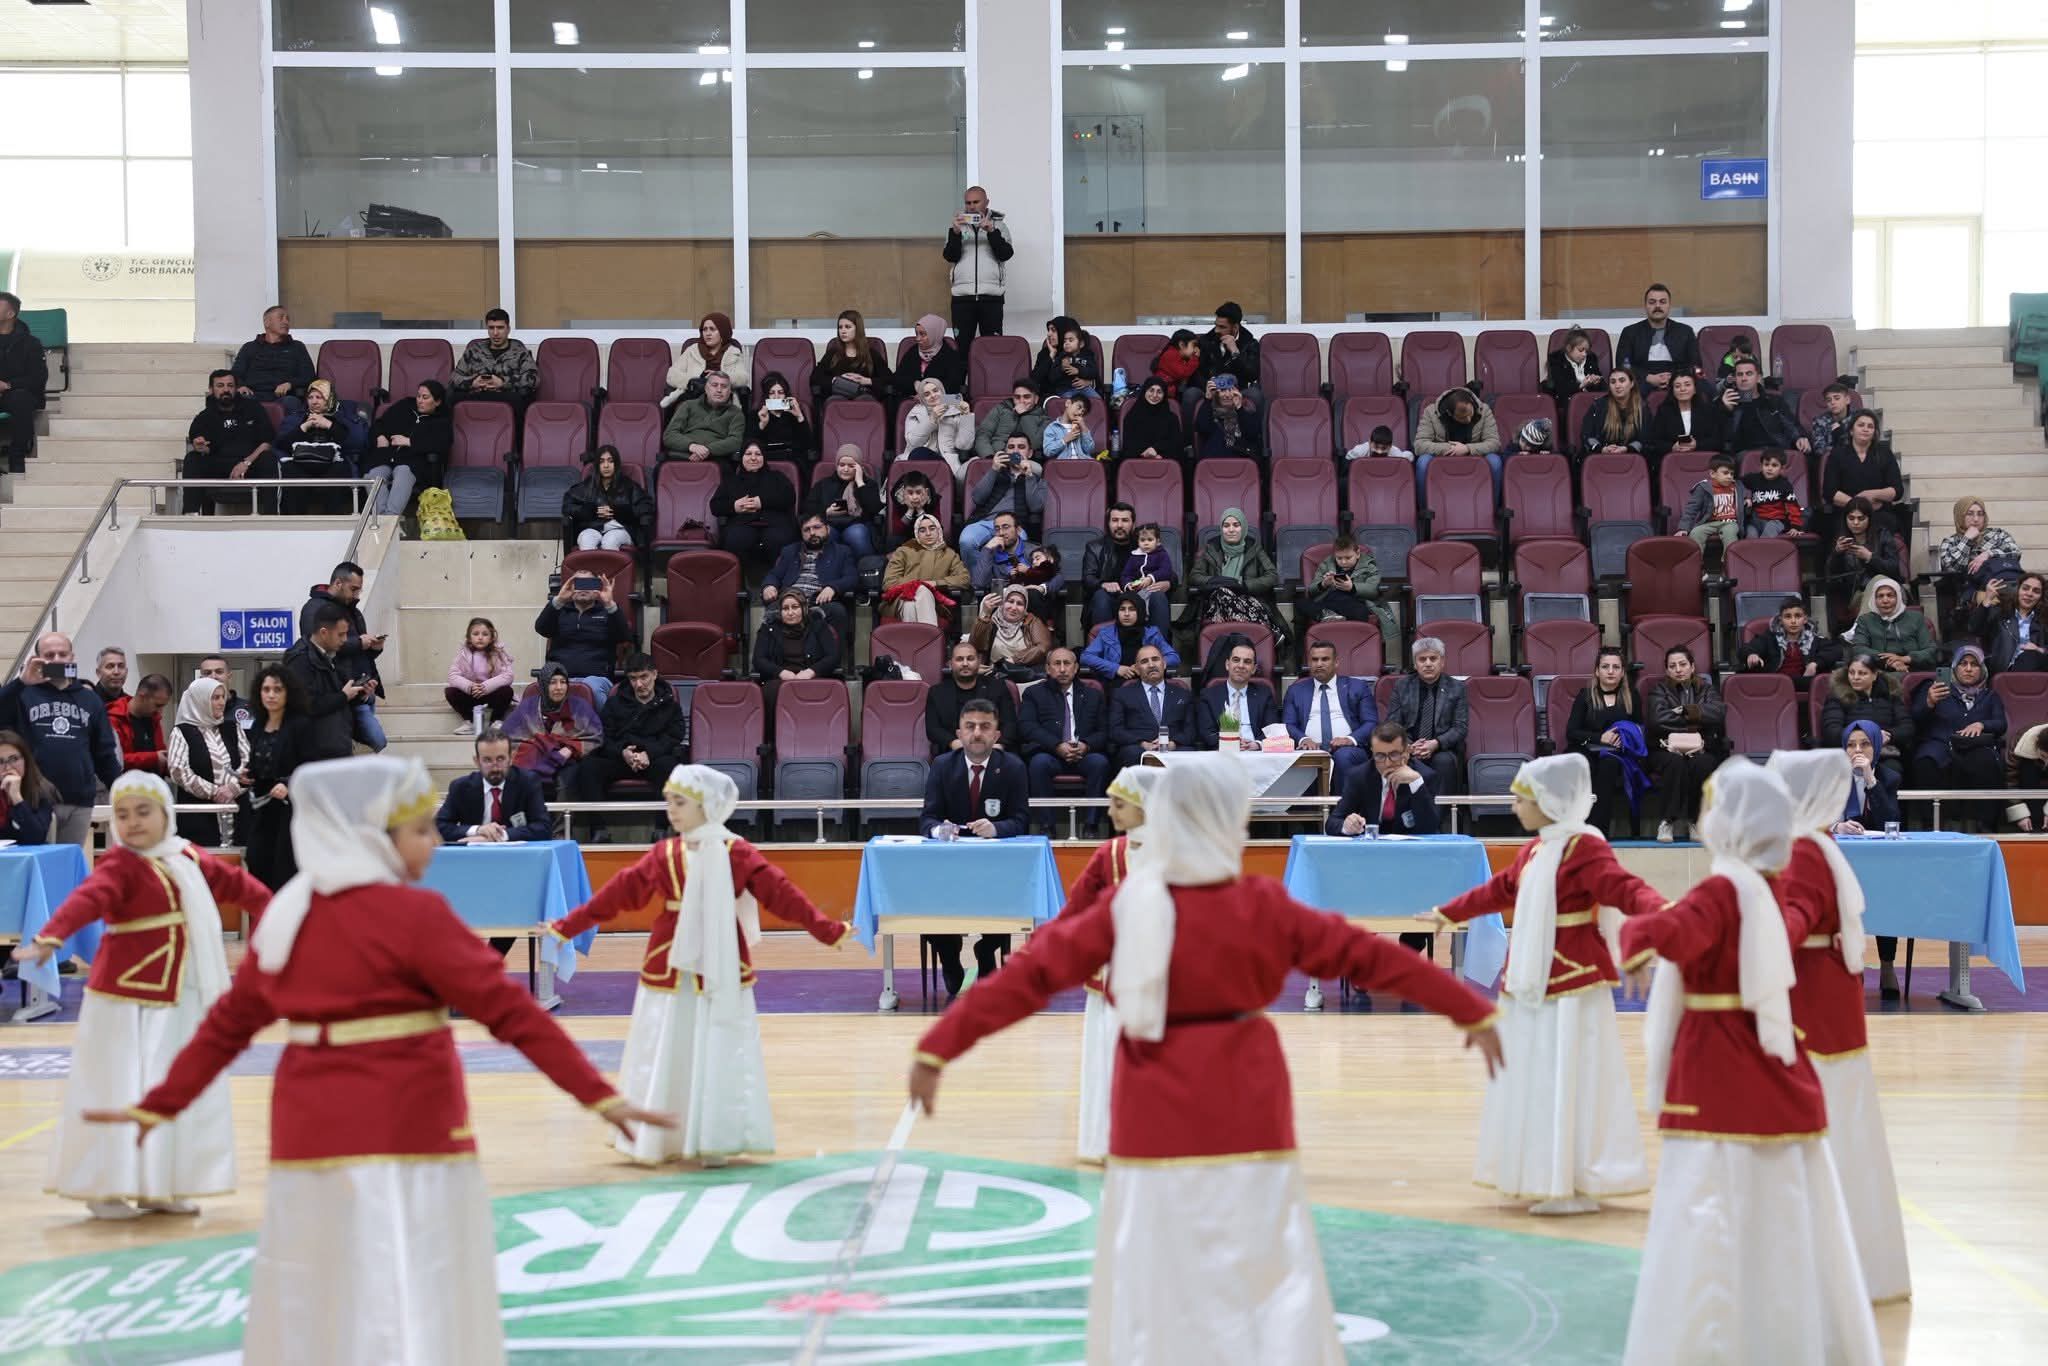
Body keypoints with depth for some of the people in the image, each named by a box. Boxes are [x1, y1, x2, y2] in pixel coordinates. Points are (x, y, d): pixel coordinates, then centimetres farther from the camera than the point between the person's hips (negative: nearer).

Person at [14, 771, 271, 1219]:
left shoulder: (188, 859, 10)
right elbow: (87, 900, -31)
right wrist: (50, 938, -46)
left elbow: (232, 882, 24)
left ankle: (159, 1187, 23)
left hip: (181, 1001, 8)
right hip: (129, 1000, -7)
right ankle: (105, 1188, 7)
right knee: (120, 1090, -5)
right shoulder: (120, 865, -13)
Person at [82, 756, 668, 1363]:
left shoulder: (286, 915, 9)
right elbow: (508, 1010, -14)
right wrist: (599, 1095, -14)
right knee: (411, 1314, -6)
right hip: (405, 1135, -7)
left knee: (312, 1311, 16)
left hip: (312, 1135, 7)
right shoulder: (413, 913, -11)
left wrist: (157, 1105, 26)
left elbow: (226, 1026, 15)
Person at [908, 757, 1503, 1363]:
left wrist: (938, 1048, -3)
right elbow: (1370, 956, 2)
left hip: (1157, 1120, 0)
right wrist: (1473, 1013, 11)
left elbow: (1030, 975, -7)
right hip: (1246, 1119, 0)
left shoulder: (1124, 908, -6)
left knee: (1151, 1280, 8)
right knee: (1271, 1274, 10)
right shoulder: (1264, 907, -6)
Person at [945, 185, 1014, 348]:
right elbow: (950, 256, -1)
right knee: (962, 346, -1)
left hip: (991, 296, -1)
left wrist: (991, 231, -17)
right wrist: (956, 232, -16)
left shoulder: (998, 225, 9)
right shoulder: (957, 226, 11)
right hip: (962, 296, 1)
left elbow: (1006, 254, -4)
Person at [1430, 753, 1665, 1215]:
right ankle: (1544, 1179, 24)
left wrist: (1659, 914, -49)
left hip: (1573, 986, -9)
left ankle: (1580, 1187, 0)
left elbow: (1626, 888, -28)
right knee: (1534, 1082, 14)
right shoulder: (1533, 851, 13)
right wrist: (1449, 913, 44)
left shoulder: (1584, 847, -15)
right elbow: (1499, 890, 30)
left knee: (1570, 1082, -7)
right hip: (1533, 985, 10)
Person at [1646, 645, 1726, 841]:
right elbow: (1658, 719, -10)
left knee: (1701, 764, -34)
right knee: (1675, 763, -36)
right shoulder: (1659, 689, 11)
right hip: (1667, 748, -1)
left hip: (1702, 748, 1)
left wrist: (1684, 711, -9)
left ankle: (1696, 821, -20)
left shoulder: (1706, 688, 14)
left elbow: (1718, 713, -9)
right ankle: (1667, 821, -28)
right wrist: (1696, 718, -6)